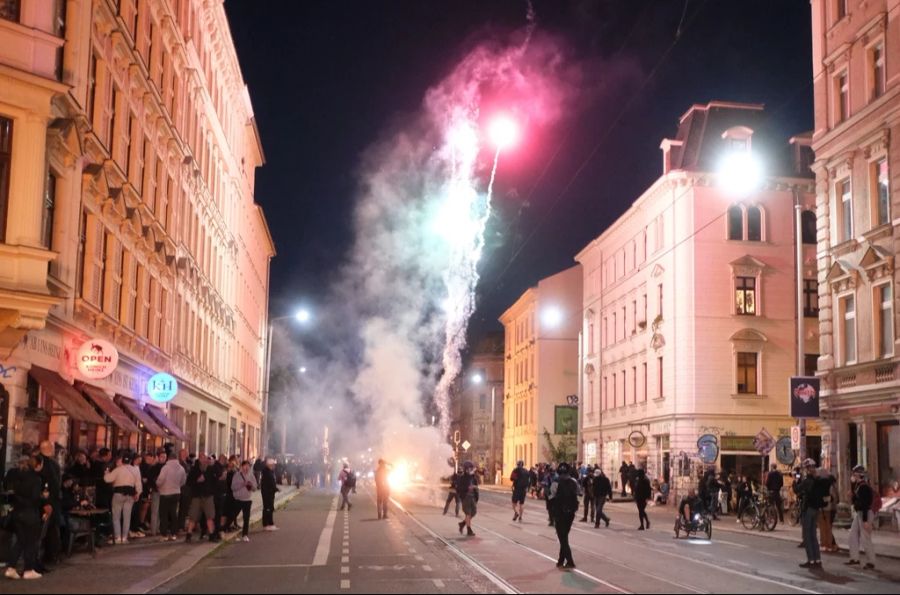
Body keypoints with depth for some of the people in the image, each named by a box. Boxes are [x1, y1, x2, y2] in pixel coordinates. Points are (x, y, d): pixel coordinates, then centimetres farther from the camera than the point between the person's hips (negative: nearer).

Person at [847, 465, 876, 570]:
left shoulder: (864, 487, -21)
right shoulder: (858, 485, 9)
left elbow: (865, 504, -24)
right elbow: (855, 499, 20)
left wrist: (865, 521, -25)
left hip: (865, 514, -11)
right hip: (858, 513, 11)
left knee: (865, 539, -5)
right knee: (853, 535, 15)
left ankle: (871, 563, 4)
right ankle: (855, 559, 23)